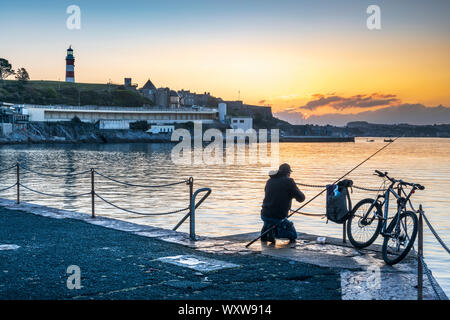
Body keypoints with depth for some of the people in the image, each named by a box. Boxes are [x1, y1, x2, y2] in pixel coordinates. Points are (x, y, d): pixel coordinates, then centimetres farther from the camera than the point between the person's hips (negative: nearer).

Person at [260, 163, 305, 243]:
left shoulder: (269, 181, 9)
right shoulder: (289, 181, -8)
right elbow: (301, 198, -4)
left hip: (264, 215, 6)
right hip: (279, 217, -6)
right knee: (293, 235, 12)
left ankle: (265, 230, 10)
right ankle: (273, 231, -11)